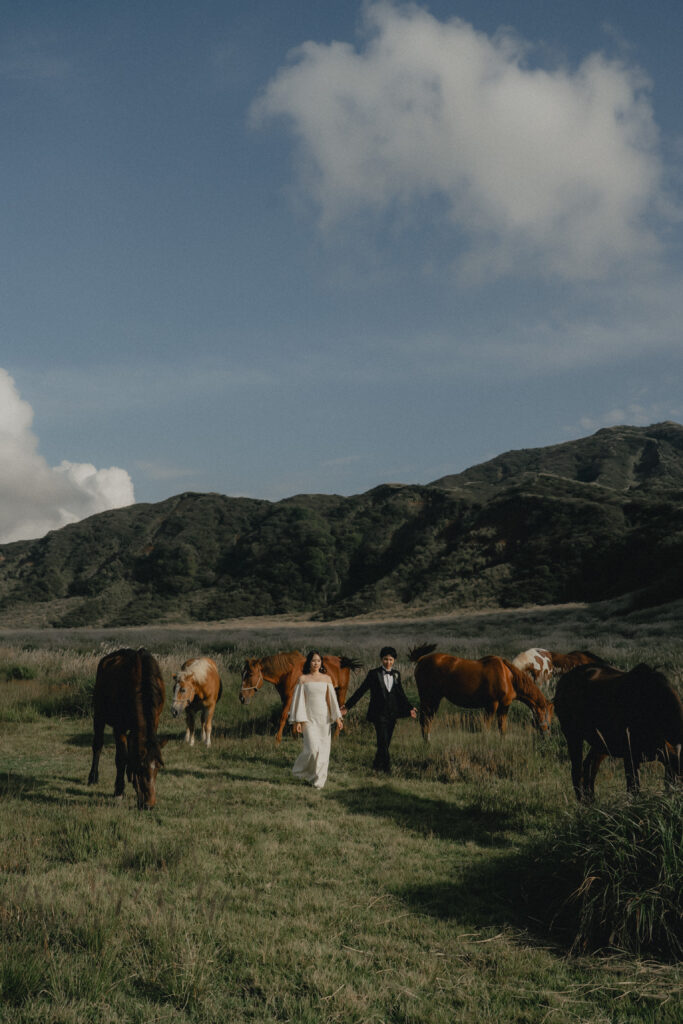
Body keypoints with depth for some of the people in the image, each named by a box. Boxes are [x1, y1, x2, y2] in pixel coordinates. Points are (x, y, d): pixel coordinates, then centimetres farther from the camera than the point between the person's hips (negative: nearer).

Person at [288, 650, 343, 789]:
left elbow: (332, 698, 6)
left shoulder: (326, 678, 8)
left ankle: (318, 781, 12)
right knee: (312, 748, -13)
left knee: (323, 749, 1)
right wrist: (297, 720, -6)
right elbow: (299, 699, -1)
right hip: (309, 718, -3)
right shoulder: (303, 679, 1)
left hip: (324, 718, 3)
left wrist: (337, 717, -2)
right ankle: (301, 770, 14)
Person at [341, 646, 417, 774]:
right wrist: (347, 706, -6)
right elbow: (361, 690, -3)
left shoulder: (396, 674, 9)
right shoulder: (374, 674, -4)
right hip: (379, 713, -5)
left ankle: (377, 764, 27)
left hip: (392, 714, 5)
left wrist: (409, 708, 12)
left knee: (386, 742, 10)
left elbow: (400, 694, 18)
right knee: (383, 740, -13)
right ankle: (387, 768, -7)